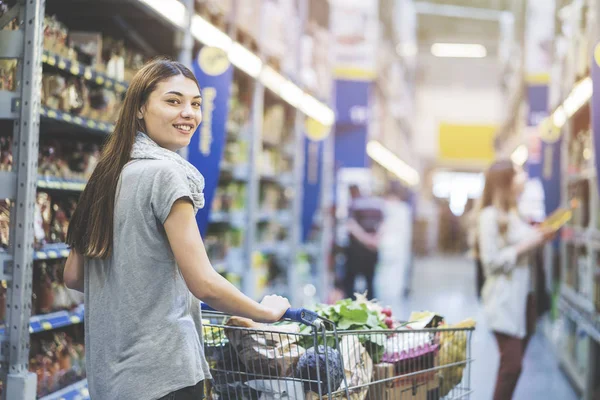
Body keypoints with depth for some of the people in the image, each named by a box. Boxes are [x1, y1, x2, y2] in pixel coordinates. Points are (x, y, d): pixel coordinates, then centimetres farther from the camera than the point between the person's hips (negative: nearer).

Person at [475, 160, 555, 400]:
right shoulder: (490, 215, -11)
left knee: (514, 363, 8)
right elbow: (491, 261, -16)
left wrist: (539, 238, 6)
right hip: (504, 300, -8)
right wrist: (524, 246, -15)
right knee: (512, 364, -11)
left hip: (522, 296, 8)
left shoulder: (514, 214, 14)